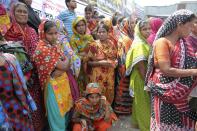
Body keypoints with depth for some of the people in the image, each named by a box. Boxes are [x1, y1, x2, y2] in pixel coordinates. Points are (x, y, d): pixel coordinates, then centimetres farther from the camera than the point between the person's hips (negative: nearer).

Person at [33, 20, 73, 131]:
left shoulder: (56, 45, 4)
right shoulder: (42, 49, -22)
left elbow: (67, 65, 2)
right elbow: (64, 66, -20)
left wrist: (59, 71, -17)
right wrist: (67, 59, 0)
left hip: (63, 81, 8)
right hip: (53, 85, -8)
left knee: (66, 108, 22)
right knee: (58, 113, 7)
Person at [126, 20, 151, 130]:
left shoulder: (146, 42, 10)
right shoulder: (139, 44, -17)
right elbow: (140, 65, -22)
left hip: (147, 77, 9)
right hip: (141, 78, -9)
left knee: (145, 102, 20)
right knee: (143, 103, 4)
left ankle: (138, 122, 35)